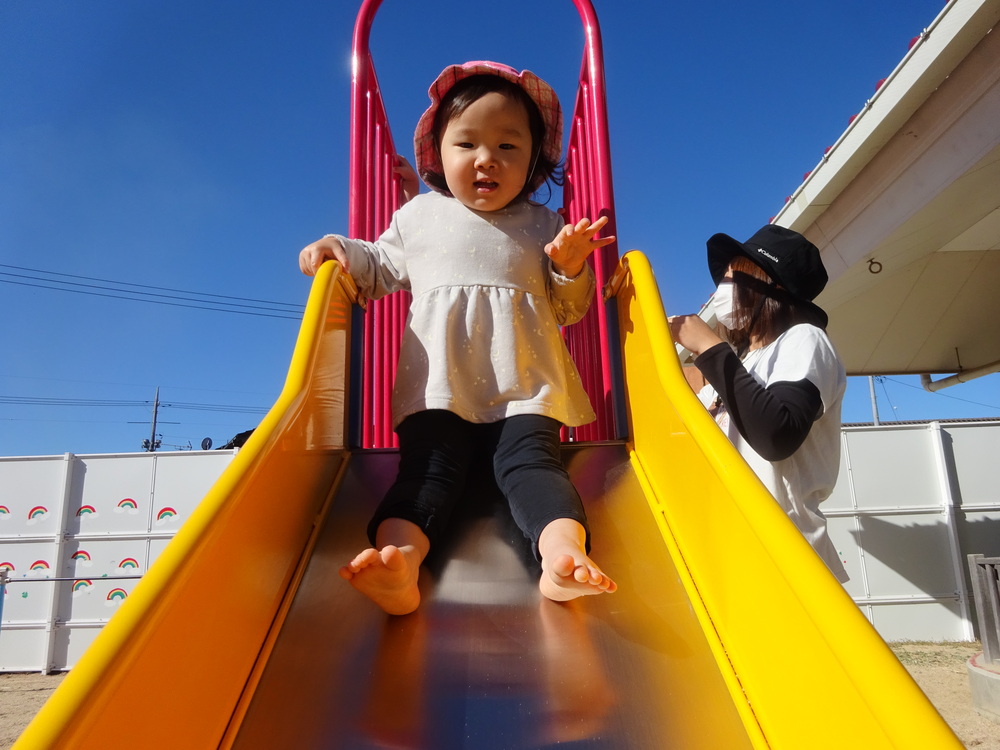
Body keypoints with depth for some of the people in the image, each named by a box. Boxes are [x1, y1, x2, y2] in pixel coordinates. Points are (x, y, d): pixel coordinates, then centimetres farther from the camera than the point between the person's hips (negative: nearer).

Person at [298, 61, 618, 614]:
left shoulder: (543, 226, 15)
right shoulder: (418, 216, 17)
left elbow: (568, 311, 17)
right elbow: (383, 266, 29)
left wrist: (571, 268, -3)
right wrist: (341, 249, 11)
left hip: (523, 387, 0)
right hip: (439, 388, 1)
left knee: (529, 461, -23)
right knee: (426, 467, -19)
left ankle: (563, 554, -43)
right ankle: (399, 559, -38)